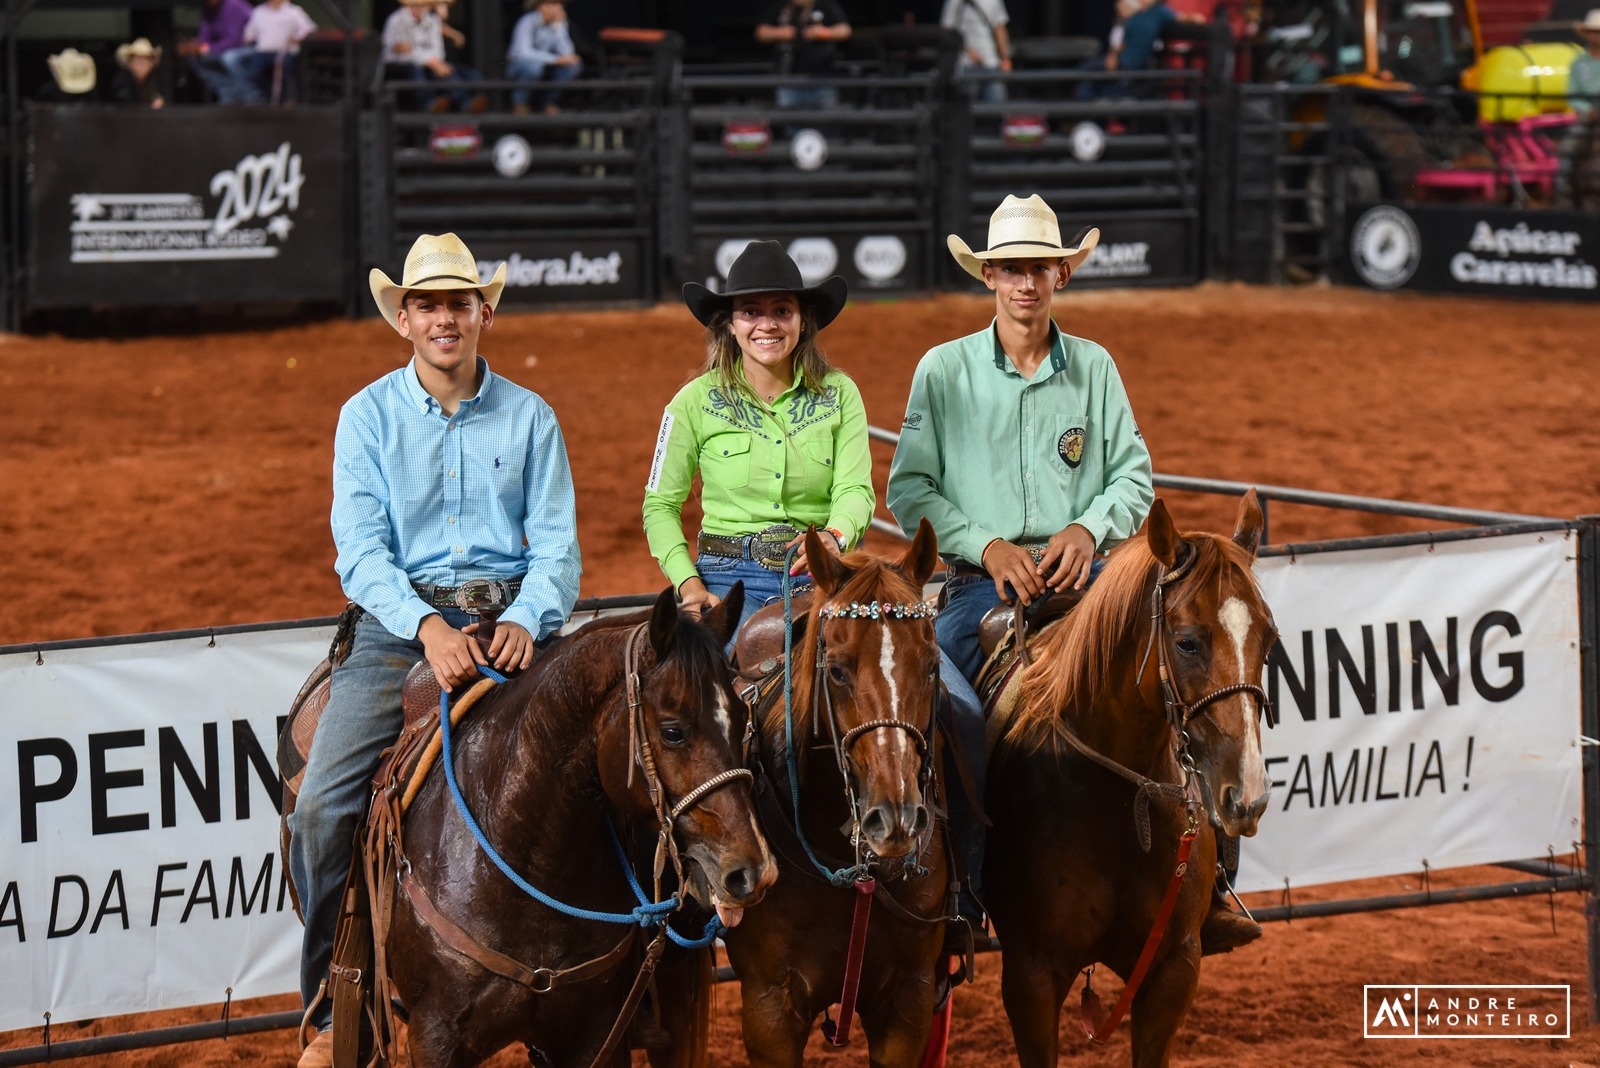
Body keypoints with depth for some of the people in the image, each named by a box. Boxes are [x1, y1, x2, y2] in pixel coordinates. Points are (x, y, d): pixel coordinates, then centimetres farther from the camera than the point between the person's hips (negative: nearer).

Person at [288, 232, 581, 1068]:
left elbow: (556, 547, 4)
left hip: (508, 620, 1)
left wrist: (525, 621, -18)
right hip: (400, 621, -1)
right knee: (322, 805, -18)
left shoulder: (529, 418, 9)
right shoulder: (368, 417, 5)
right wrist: (429, 626, -22)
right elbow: (360, 548, -5)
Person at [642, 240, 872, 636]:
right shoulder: (697, 400, 4)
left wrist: (835, 536, -27)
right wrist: (688, 583, -10)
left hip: (817, 575, 1)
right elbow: (660, 504, 7)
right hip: (730, 579, -1)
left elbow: (855, 489, -3)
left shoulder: (839, 394, 7)